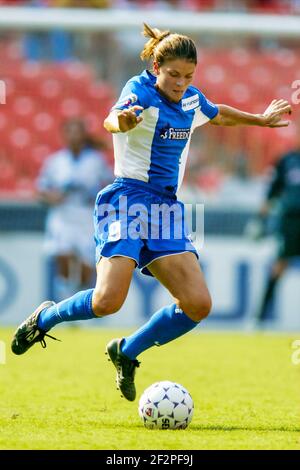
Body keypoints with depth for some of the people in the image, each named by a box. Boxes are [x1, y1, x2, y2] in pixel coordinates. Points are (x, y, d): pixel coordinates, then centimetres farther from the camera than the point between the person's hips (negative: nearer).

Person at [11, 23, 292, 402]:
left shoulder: (191, 100, 12)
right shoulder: (141, 91, -11)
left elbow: (220, 115, 37)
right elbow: (112, 119, -35)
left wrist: (261, 120, 46)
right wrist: (123, 120, -58)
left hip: (166, 207, 7)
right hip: (128, 200, -7)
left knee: (198, 305, -8)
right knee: (108, 301, -23)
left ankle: (126, 351, 13)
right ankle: (46, 318, 8)